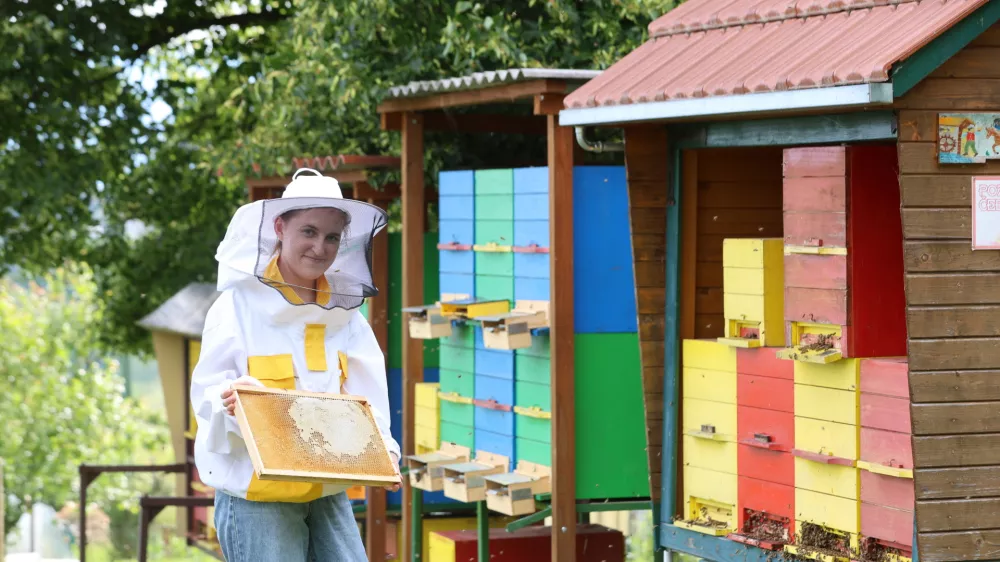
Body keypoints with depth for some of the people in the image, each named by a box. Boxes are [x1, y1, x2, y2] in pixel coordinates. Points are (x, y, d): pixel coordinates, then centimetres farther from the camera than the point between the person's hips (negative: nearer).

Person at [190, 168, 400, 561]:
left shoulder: (344, 312, 10)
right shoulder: (240, 305, -6)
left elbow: (365, 397, 6)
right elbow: (206, 393, -7)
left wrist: (382, 448, -11)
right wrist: (229, 399, -30)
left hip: (327, 494, 6)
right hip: (254, 495, -5)